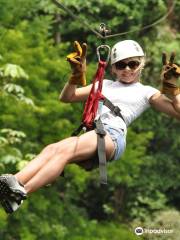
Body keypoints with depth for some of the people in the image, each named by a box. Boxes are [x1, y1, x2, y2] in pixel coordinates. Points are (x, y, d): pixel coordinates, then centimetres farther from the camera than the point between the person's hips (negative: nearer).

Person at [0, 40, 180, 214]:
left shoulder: (146, 92, 22)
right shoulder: (104, 85, 35)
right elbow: (66, 97, 31)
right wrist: (77, 75, 15)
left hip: (113, 135, -5)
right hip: (88, 133, 5)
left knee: (64, 150, -33)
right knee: (51, 149, -28)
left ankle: (21, 193, -51)